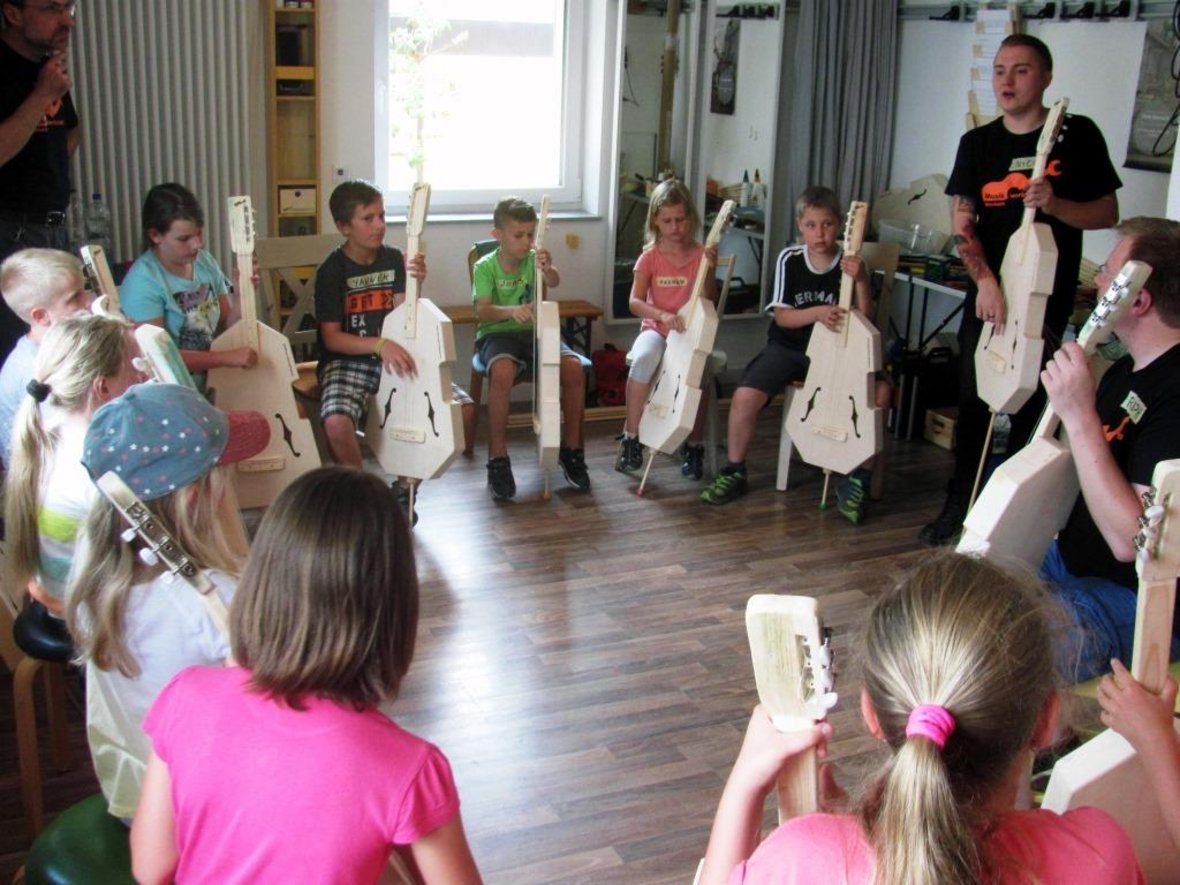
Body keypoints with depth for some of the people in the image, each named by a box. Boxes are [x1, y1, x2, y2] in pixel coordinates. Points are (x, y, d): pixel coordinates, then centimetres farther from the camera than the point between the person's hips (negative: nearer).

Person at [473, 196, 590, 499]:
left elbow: (554, 282, -18)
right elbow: (482, 311, -17)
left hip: (533, 331, 3)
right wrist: (511, 311, -38)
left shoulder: (533, 259, 3)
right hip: (496, 334, -3)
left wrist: (548, 269, -43)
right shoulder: (485, 267, -5)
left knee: (574, 368, -24)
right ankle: (497, 457, -25)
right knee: (502, 371, -37)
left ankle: (571, 449, -5)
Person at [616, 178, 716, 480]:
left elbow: (708, 302, -5)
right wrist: (662, 314, -29)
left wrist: (710, 272, -21)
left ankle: (694, 446, -9)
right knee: (643, 359, -35)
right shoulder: (650, 257, 0)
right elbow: (635, 302, -11)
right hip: (656, 329, 0)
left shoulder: (700, 254, 1)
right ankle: (631, 438, -19)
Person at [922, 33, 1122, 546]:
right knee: (972, 402, 8)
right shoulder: (977, 143, 5)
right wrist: (985, 281, -16)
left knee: (1031, 406, 2)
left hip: (1048, 298, -3)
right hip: (987, 296, 3)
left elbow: (1108, 213, -1)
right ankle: (958, 506, 20)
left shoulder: (1077, 136, -2)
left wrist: (1054, 204, -20)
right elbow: (961, 222, -1)